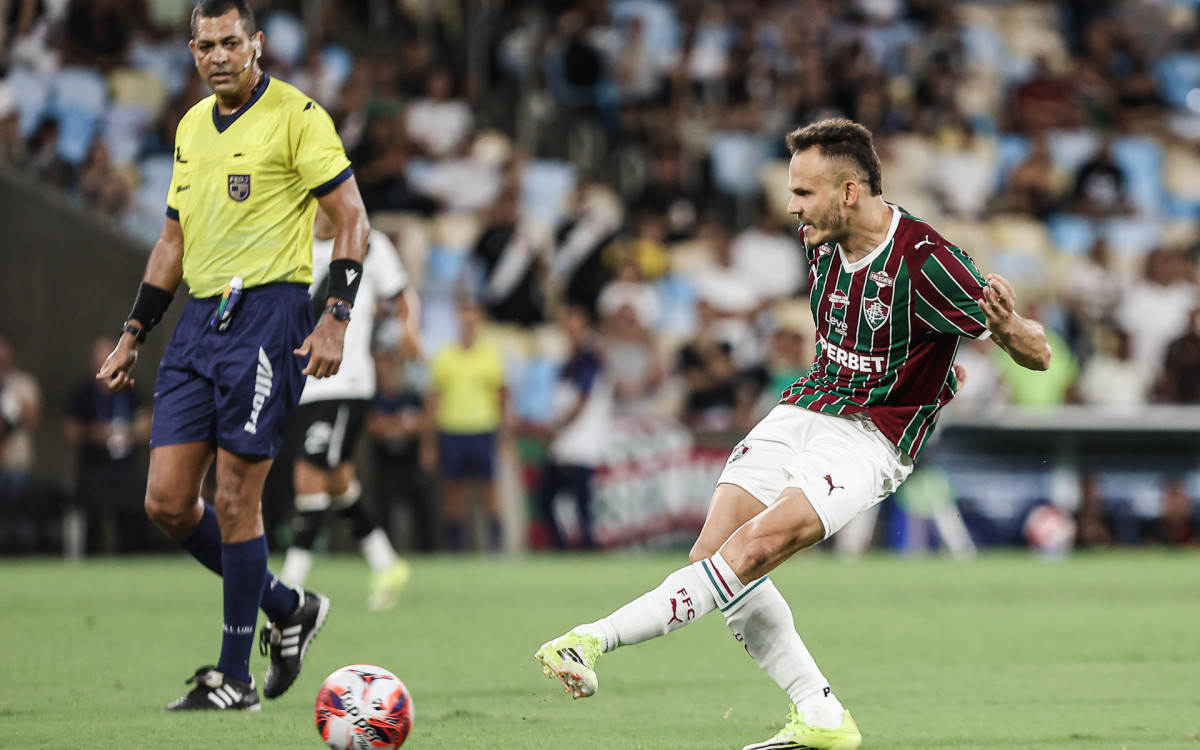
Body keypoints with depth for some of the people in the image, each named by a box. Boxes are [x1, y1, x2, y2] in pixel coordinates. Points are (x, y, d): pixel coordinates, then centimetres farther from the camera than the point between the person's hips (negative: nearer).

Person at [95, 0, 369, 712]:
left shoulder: (296, 115, -5)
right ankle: (287, 607, 20)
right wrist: (133, 334, 21)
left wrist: (336, 319, -18)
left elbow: (352, 218, -8)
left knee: (235, 499, -8)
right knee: (168, 501, 1)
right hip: (199, 318, 7)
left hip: (268, 313, -7)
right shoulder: (192, 126, 17)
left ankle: (234, 676, 1)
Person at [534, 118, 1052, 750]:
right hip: (805, 409, 8)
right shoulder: (823, 242, 2)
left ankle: (594, 640, -28)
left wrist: (1008, 328, -38)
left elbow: (1037, 356, -16)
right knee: (713, 552, -9)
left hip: (874, 435, -8)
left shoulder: (926, 262, -20)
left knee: (754, 547, -27)